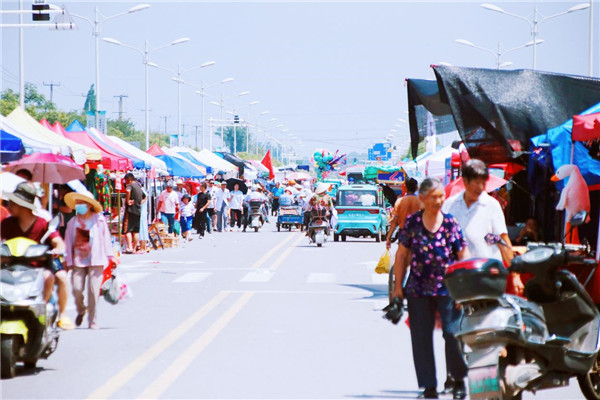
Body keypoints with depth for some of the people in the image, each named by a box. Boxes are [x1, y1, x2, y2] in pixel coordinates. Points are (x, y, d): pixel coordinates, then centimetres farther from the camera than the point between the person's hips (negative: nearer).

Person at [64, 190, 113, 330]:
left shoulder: (99, 220, 5)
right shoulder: (73, 222, 8)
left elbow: (106, 239, 9)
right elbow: (68, 242, 11)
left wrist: (110, 258, 6)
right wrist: (67, 260, 7)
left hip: (95, 261, -2)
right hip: (78, 260, 2)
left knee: (93, 291, -7)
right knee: (77, 289, -10)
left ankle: (92, 322, 2)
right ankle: (81, 310, 21)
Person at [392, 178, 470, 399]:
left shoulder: (451, 223, 1)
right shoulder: (412, 222, 2)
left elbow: (463, 255, 4)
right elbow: (402, 255, 8)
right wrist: (398, 287, 6)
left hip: (448, 288, -1)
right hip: (418, 290, 1)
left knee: (453, 333, -10)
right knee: (421, 339, 3)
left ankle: (459, 380, 10)